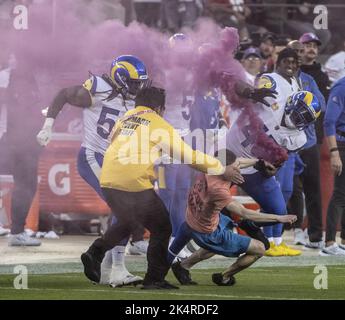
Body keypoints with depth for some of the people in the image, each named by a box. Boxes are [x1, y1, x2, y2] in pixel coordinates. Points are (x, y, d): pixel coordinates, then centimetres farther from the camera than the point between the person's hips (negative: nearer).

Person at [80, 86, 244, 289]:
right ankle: (154, 279, 10)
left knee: (127, 222, 30)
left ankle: (95, 253, 13)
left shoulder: (125, 119, 17)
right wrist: (222, 170, 14)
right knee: (162, 228, 11)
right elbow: (189, 156, 5)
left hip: (108, 181, 6)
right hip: (134, 184, -6)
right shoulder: (160, 126, 3)